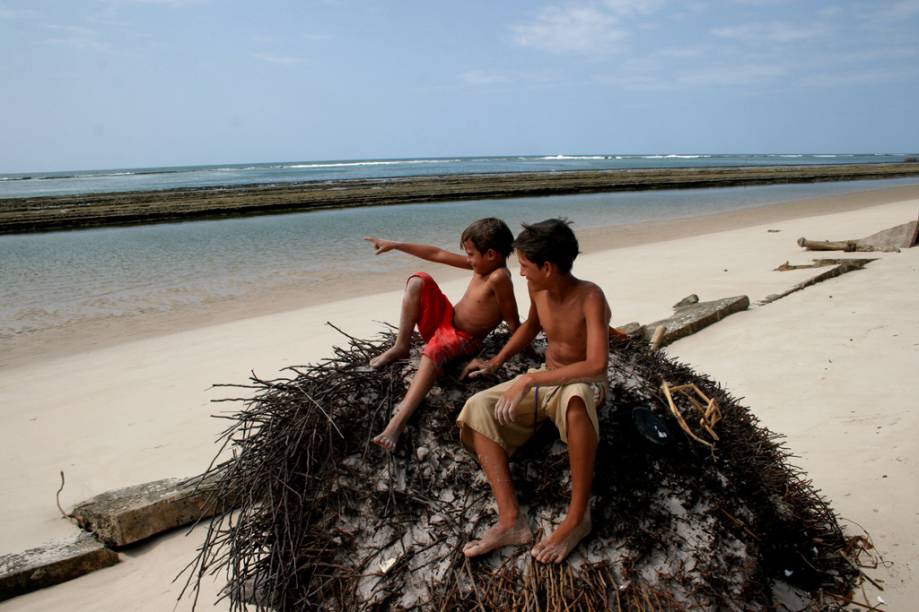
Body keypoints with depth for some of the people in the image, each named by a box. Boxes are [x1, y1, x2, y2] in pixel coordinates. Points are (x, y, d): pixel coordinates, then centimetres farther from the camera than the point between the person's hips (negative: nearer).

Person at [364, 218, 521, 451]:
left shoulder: (499, 277, -25)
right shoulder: (483, 264, 3)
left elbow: (513, 322, -22)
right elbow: (437, 254, 6)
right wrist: (394, 245, 6)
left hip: (462, 341, -9)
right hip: (445, 320, 9)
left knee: (434, 350, -42)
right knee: (418, 281, -4)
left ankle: (400, 418, -54)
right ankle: (401, 347, -4)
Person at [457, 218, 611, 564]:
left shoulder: (590, 298, -25)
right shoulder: (537, 288, -4)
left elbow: (597, 366, -38)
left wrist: (530, 379, -37)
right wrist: (496, 362, 16)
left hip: (582, 384, -7)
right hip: (543, 381, 7)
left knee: (576, 399, -44)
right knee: (479, 407, -17)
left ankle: (578, 518, -30)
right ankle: (510, 521, -27)